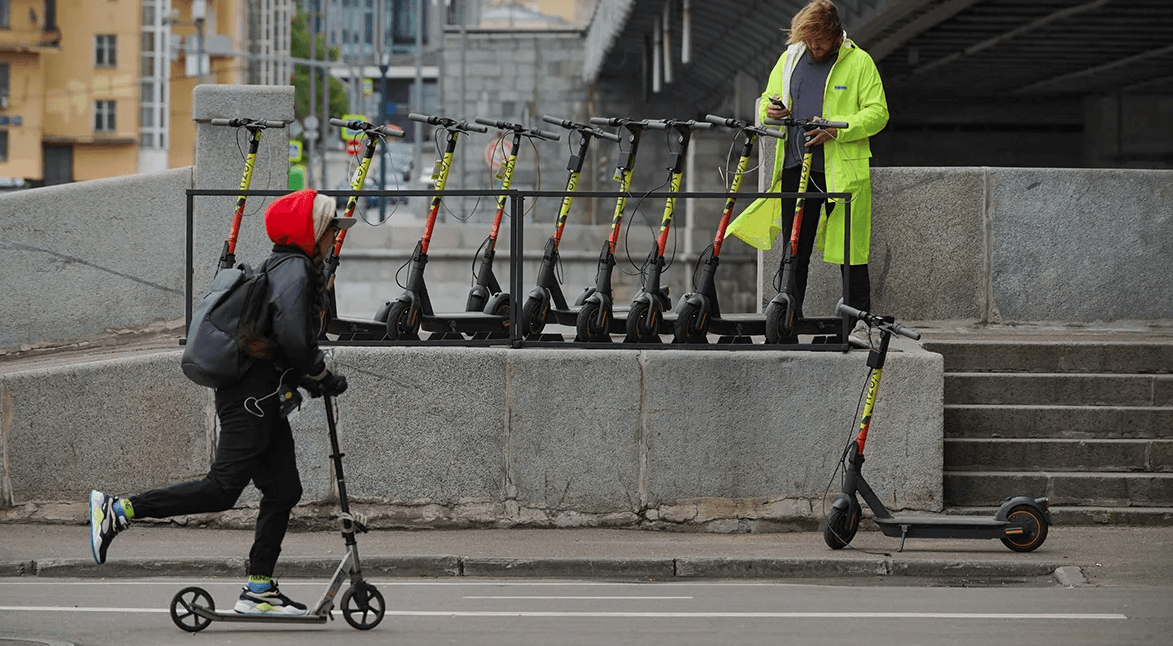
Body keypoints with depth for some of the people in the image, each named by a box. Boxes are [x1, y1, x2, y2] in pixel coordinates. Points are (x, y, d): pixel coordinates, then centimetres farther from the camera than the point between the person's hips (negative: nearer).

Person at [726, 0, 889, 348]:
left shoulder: (858, 62, 0)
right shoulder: (790, 58, 14)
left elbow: (877, 112, -4)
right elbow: (767, 100, 23)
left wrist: (836, 130, -18)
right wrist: (771, 110, -2)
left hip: (842, 170, -4)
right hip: (796, 166, 4)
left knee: (849, 251, -4)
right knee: (795, 250, 6)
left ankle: (859, 322, 1)